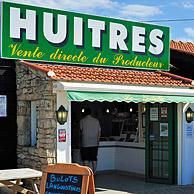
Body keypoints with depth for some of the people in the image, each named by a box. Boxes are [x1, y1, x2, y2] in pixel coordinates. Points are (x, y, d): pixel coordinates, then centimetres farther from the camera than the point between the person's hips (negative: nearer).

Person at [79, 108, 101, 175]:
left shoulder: (82, 121, -4)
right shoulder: (96, 120, 2)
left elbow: (81, 131, 4)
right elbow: (99, 131, 4)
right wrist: (97, 140, 15)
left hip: (85, 143, -3)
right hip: (94, 143, 3)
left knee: (86, 159, 3)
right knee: (94, 158, 10)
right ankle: (94, 172, 14)